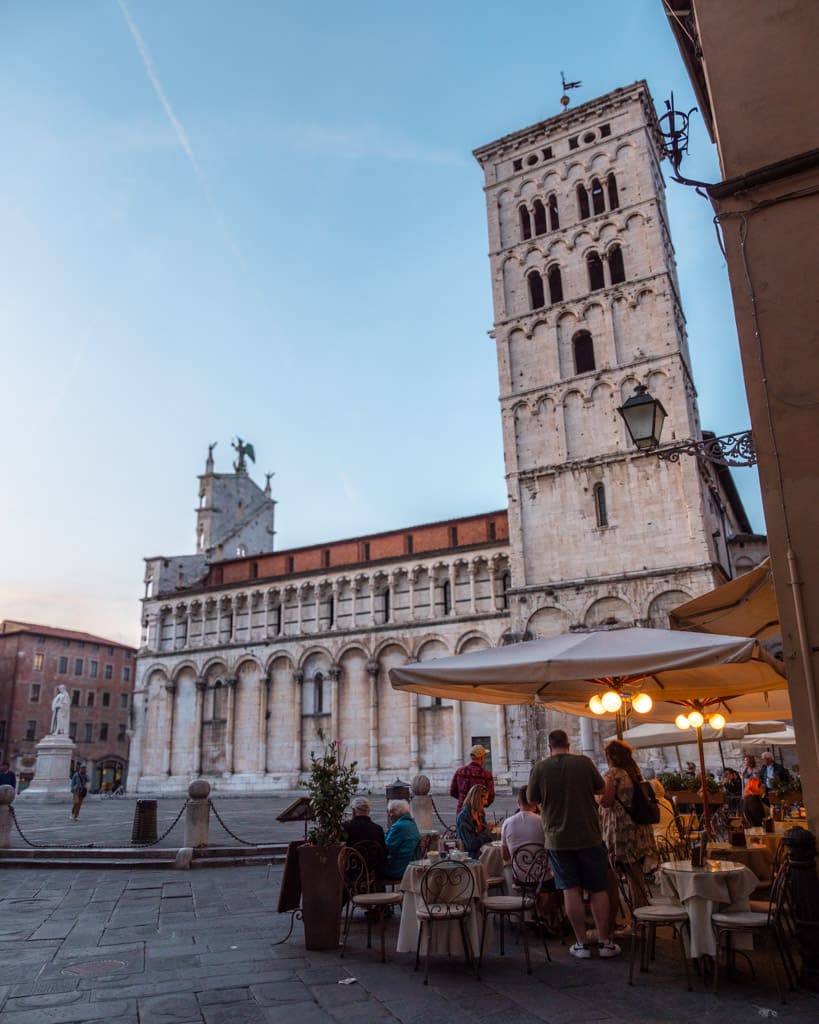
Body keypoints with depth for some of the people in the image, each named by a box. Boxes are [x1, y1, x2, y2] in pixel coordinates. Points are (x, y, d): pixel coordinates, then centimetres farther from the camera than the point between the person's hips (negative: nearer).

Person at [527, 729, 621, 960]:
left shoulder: (540, 768, -7)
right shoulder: (583, 762, -7)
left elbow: (531, 799, 4)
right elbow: (601, 788, 6)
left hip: (557, 838, 0)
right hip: (589, 836, 0)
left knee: (571, 890, 8)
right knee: (598, 889, 11)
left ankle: (582, 943, 11)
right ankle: (604, 942, 16)